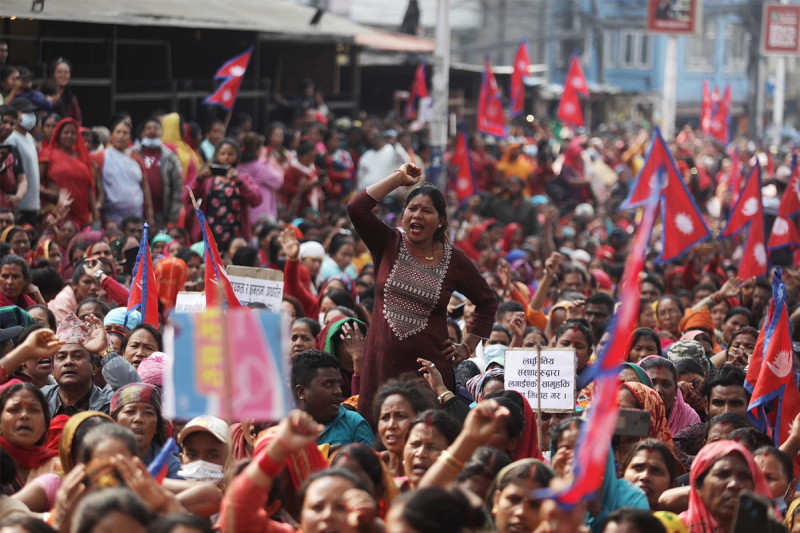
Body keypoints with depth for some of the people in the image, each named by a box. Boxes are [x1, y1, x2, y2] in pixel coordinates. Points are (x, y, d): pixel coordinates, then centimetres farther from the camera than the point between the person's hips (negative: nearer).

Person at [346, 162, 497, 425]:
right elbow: (356, 208, -11)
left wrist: (467, 347, 13)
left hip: (430, 364, -1)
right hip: (382, 361, 1)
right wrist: (399, 177, -4)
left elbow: (487, 302, 20)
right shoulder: (388, 244, 5)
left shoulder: (454, 261, 5)